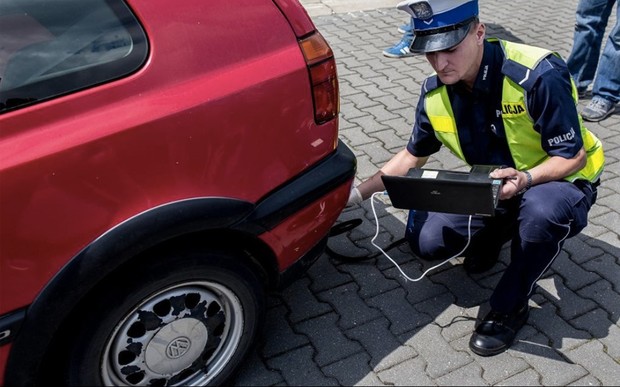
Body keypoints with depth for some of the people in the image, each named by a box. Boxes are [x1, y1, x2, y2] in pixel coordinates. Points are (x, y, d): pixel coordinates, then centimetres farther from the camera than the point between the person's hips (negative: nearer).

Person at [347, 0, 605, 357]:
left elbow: (572, 156, -22)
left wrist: (525, 178, -42)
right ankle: (494, 232, 17)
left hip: (560, 180, -4)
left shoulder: (539, 75, -30)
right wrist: (359, 193, -5)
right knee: (427, 240, -16)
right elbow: (413, 156, 3)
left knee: (542, 209, -40)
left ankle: (510, 307, -13)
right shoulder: (435, 94, -13)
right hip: (493, 187, 4)